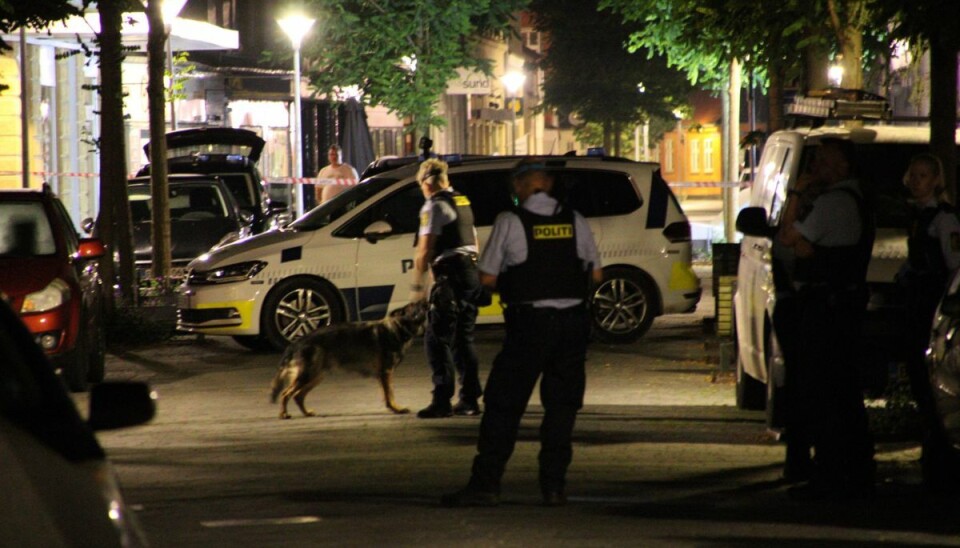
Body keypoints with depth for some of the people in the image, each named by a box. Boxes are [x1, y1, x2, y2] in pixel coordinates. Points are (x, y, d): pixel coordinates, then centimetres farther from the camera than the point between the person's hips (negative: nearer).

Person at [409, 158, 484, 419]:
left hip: (450, 277, -9)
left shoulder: (434, 206, -9)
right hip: (472, 272, 9)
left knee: (437, 339, -7)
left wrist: (417, 285, -10)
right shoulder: (463, 202, 18)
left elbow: (425, 250, -14)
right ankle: (469, 399, 14)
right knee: (463, 338, 14)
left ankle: (442, 400, -13)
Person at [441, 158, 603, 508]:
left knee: (503, 404, 1)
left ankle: (485, 484, -2)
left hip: (530, 322, -4)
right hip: (573, 321, 4)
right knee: (562, 404, 11)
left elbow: (487, 278, -5)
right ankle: (554, 485, 9)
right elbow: (596, 275, 11)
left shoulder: (510, 222, -6)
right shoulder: (574, 221, 5)